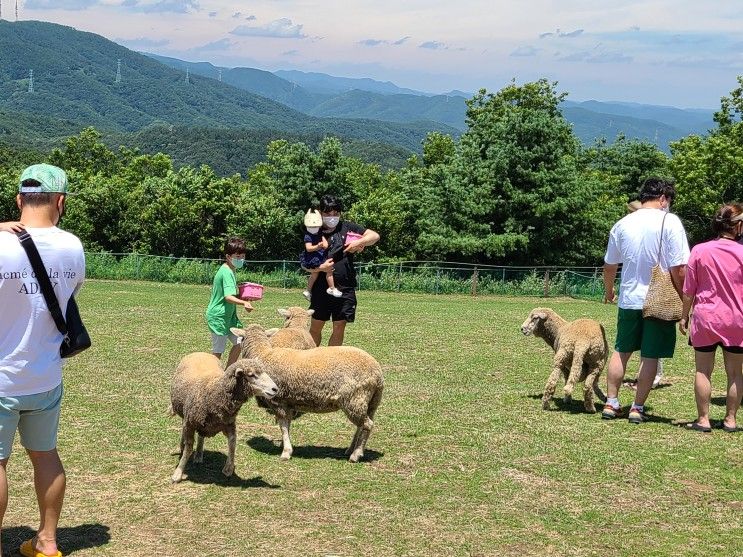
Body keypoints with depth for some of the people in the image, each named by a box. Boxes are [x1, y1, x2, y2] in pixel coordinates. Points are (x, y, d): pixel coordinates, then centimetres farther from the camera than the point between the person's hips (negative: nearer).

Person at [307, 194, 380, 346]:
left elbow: (375, 236, 2)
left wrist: (359, 242, -15)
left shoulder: (347, 227, 4)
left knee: (339, 328, 5)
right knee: (315, 328, 7)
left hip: (345, 288, 1)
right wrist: (319, 268, -18)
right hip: (321, 288, -1)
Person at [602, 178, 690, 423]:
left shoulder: (622, 224, 3)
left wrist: (608, 291, 31)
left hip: (629, 300, 4)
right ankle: (638, 408, 10)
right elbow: (678, 269, -16)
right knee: (650, 357, 5)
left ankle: (611, 403, 20)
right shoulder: (670, 222, -11)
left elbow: (609, 265, 14)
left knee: (621, 352, 16)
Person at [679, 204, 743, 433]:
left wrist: (684, 316, 9)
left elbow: (688, 290, -1)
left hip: (705, 318, 0)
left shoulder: (699, 251, -5)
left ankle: (703, 419, 7)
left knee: (703, 370, 7)